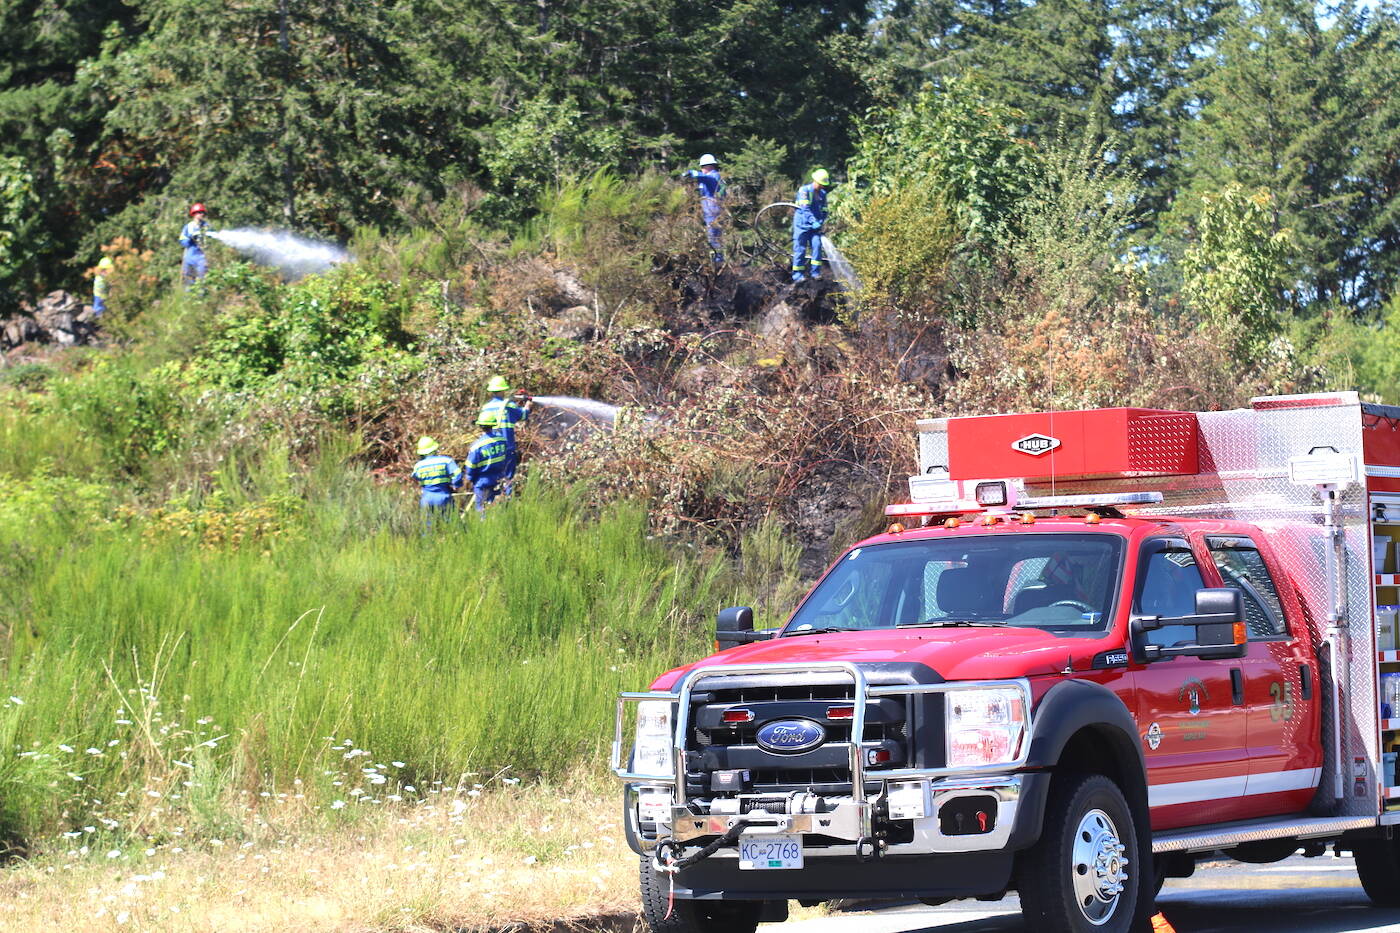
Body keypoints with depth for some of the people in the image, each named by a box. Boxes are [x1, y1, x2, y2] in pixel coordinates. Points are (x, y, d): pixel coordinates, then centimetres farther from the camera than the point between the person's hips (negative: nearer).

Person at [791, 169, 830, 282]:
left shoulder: (823, 194, 9)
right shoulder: (804, 190, -10)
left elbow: (824, 211, 10)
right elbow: (805, 209, -20)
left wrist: (820, 222, -9)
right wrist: (814, 222, -29)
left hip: (815, 226, 5)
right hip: (802, 225, -5)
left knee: (817, 246, -8)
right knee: (800, 249, -4)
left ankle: (815, 272, -3)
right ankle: (797, 275, 0)